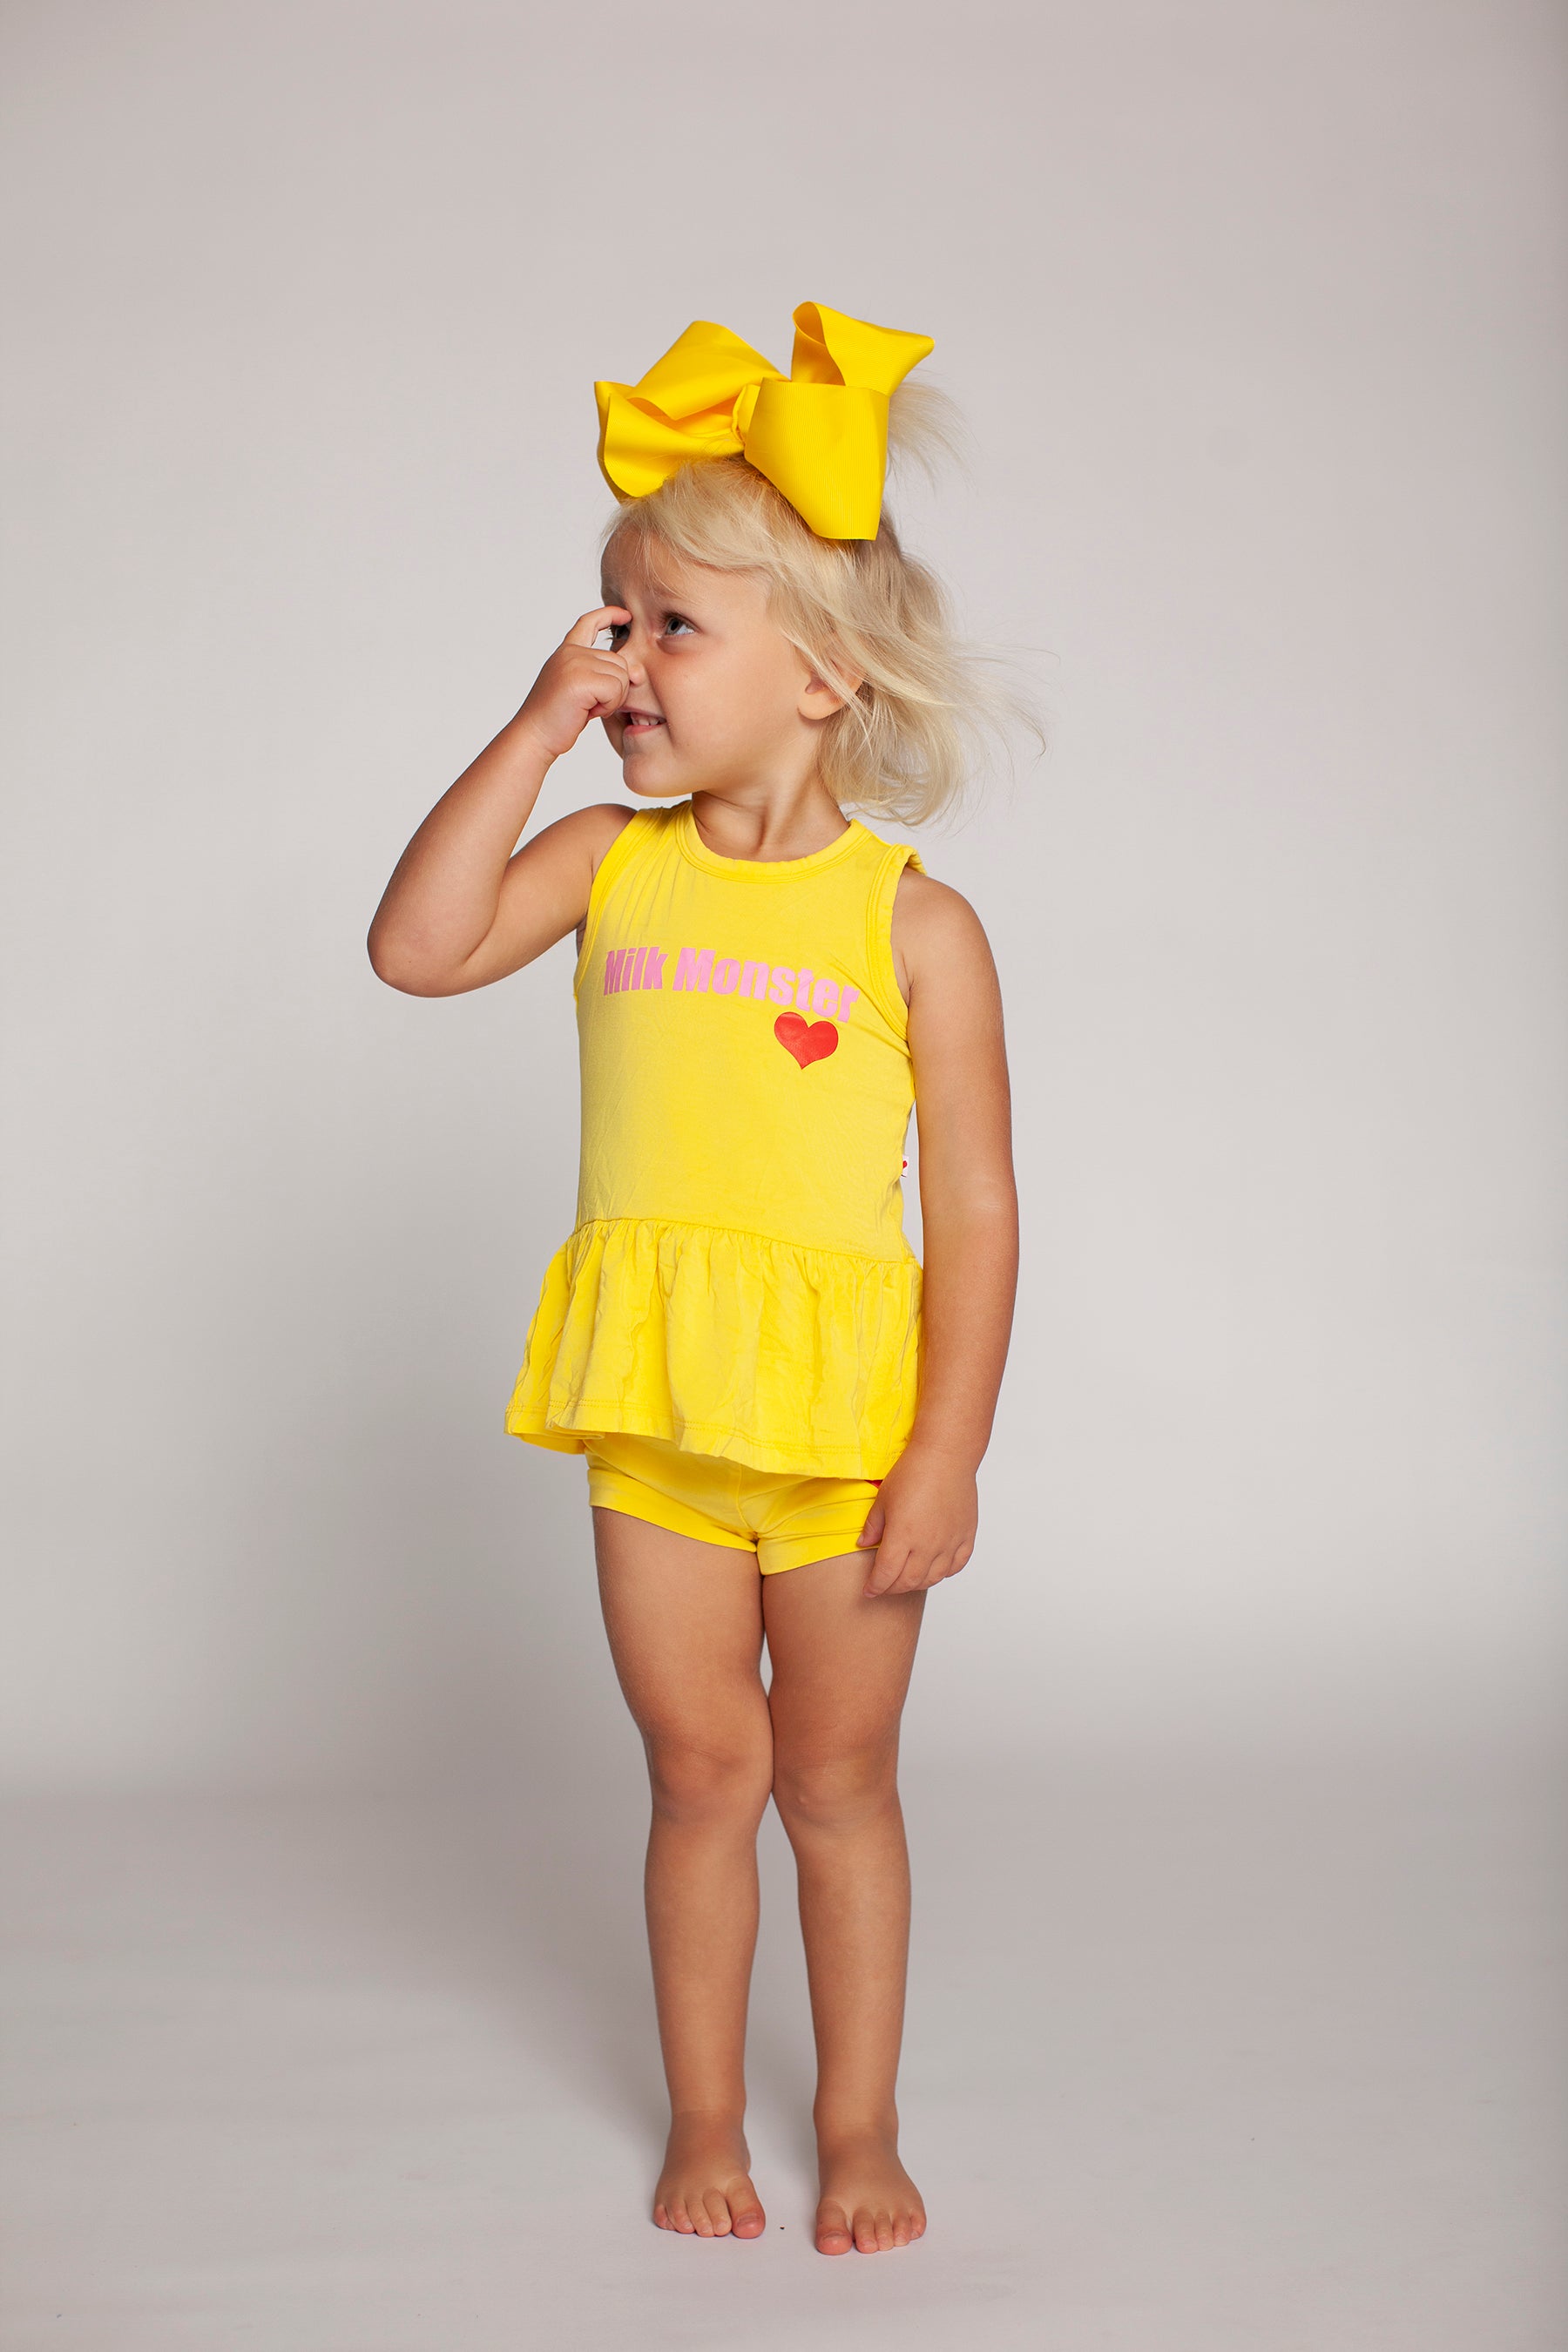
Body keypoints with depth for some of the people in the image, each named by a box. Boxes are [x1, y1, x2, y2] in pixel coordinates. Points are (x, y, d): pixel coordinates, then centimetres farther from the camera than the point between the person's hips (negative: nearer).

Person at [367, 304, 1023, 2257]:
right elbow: (415, 951, -11)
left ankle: (859, 2126, 33)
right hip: (652, 1410, 3)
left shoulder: (912, 921, -8)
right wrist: (532, 731, -12)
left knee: (837, 1778, 13)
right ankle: (703, 2117, 33)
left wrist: (948, 1453, -12)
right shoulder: (610, 861, 3)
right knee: (700, 1768, 14)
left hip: (844, 1413, -2)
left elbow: (973, 1210, -8)